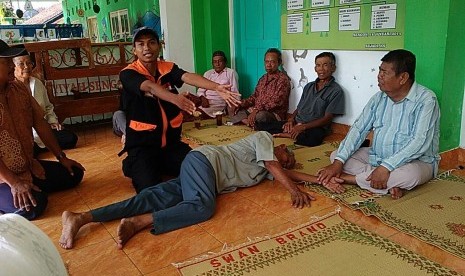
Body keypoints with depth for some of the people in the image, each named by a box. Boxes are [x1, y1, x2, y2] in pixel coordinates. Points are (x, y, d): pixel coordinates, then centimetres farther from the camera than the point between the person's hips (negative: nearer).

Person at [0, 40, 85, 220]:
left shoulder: (18, 89, 1)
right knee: (32, 206, -29)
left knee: (74, 174, 6)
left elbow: (39, 123, 6)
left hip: (27, 167, 7)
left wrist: (61, 157, 7)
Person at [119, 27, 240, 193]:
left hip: (171, 142, 4)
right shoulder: (128, 74, -11)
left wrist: (216, 88, -41)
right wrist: (174, 98, -54)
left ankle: (162, 167, 19)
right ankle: (134, 167, 14)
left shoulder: (168, 68, 1)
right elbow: (150, 87, -32)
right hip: (142, 145, -4)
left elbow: (188, 77, -20)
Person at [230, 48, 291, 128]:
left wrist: (256, 110, -30)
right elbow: (254, 97, 17)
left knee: (261, 115, -38)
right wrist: (240, 104, -1)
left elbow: (276, 101, -21)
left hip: (274, 114, -8)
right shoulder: (263, 78, 16)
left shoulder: (283, 79, -9)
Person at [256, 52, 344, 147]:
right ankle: (294, 133, -17)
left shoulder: (336, 91, -4)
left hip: (315, 127, -5)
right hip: (296, 124, 5)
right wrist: (291, 120, -3)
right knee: (261, 125, -9)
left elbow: (327, 118, -10)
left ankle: (289, 134, -20)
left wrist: (303, 127, -19)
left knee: (312, 138, -43)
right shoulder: (309, 86, 17)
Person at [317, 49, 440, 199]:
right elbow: (358, 129, -3)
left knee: (409, 174, -40)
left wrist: (386, 167, -34)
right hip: (377, 157, 6)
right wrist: (338, 162, -14)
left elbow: (420, 142, -26)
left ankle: (348, 178, -22)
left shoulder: (425, 99, -16)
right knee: (335, 155, -6)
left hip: (416, 161, -6)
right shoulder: (379, 98, 2)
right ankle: (389, 185, -20)